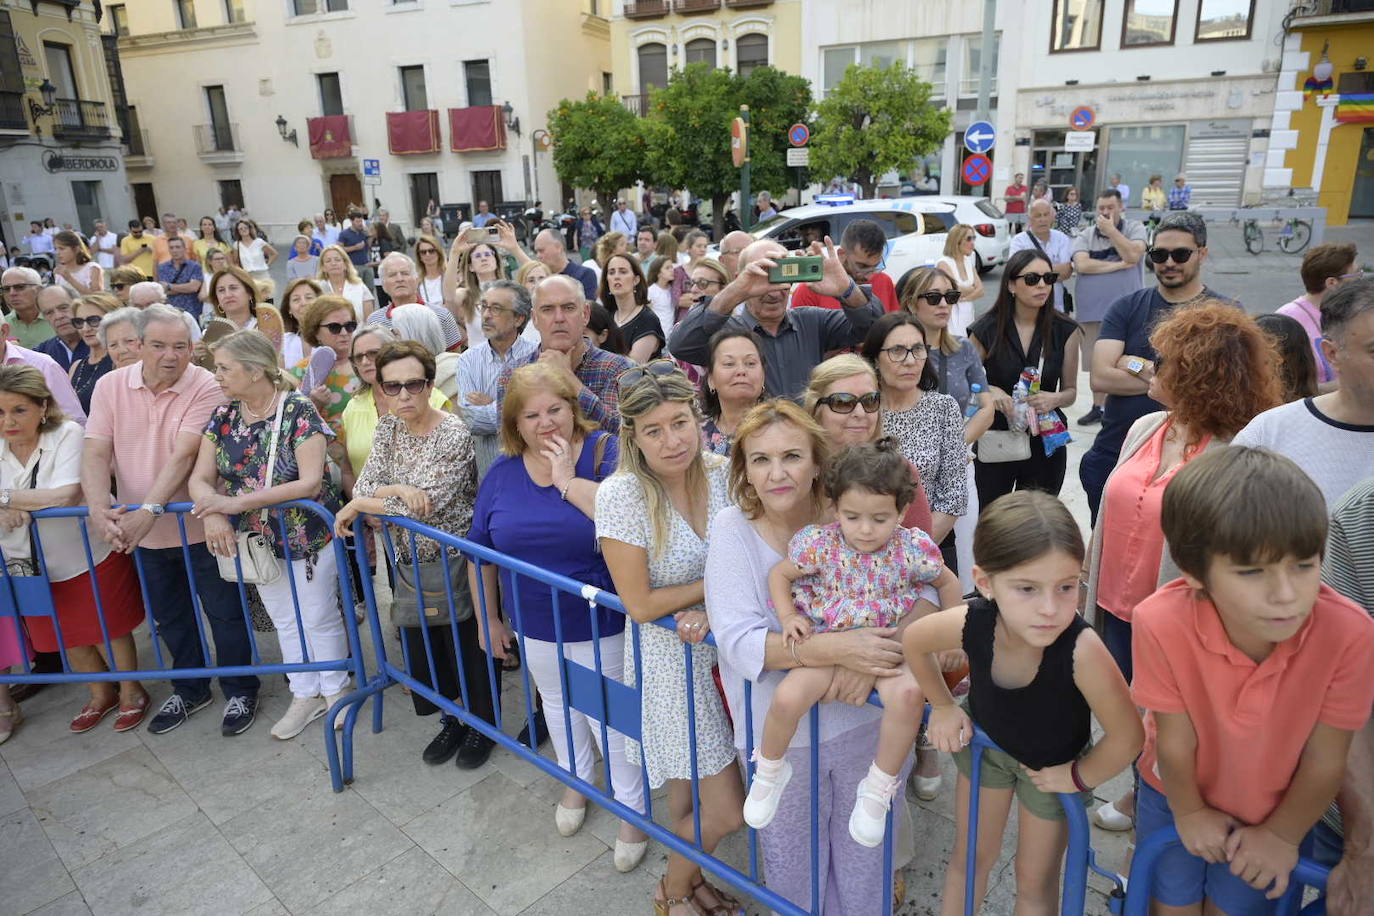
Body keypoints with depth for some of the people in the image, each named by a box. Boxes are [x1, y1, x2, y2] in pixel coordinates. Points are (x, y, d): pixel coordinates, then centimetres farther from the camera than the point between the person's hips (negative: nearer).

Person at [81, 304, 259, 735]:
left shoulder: (206, 388, -17)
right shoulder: (110, 386, -4)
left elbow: (183, 456, -24)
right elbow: (96, 453, -9)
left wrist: (147, 511, -32)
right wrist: (99, 508, -25)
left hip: (198, 526, -4)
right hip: (145, 533, 5)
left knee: (224, 612, 8)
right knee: (170, 616, 20)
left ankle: (240, 691, 28)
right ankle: (190, 689, 40)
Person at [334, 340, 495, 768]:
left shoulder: (454, 435, -20)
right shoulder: (388, 427, 2)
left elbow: (425, 506, -24)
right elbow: (364, 486, -4)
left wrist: (358, 504, -14)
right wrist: (399, 490, -25)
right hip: (411, 560, 6)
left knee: (467, 649, 8)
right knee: (423, 648, 16)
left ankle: (483, 724, 32)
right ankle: (451, 720, 39)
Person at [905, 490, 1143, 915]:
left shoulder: (1082, 651, -44)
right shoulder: (970, 623, -35)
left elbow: (1127, 736, -30)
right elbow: (914, 641, -12)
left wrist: (1078, 776, -14)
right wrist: (944, 707, -4)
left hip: (1053, 764, -2)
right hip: (985, 739, 2)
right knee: (970, 856, 22)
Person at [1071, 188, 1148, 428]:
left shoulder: (1135, 229, 4)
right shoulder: (1085, 236, 8)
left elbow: (1133, 255, -14)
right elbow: (1082, 265, -9)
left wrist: (1111, 230, -9)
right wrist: (1119, 265, -10)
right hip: (1092, 310, 3)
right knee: (1096, 363, 12)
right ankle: (1098, 407, 25)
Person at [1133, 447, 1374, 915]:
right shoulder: (1161, 624, -37)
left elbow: (1325, 761, -18)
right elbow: (1175, 739, -20)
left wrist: (1282, 835, -7)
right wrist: (1189, 812, -5)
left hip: (1278, 812, 1)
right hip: (1178, 797, -1)